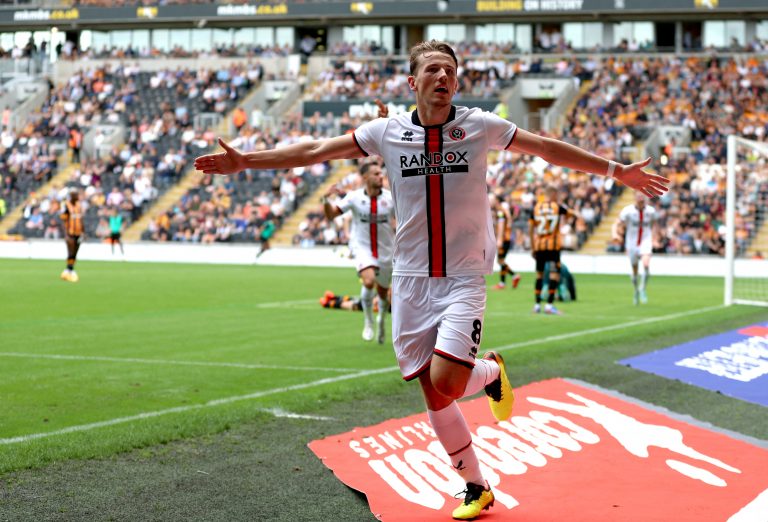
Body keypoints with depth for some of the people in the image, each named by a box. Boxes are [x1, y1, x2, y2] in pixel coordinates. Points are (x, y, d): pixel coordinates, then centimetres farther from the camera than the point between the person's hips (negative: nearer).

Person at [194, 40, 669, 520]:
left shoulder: (480, 126, -3)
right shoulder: (388, 132, 0)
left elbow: (550, 148, 5)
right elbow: (315, 151, 5)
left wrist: (617, 171, 5)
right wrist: (245, 161, 1)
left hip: (464, 279, -2)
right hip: (411, 281, 2)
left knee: (444, 384, -20)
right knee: (434, 396, 4)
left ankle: (491, 370, 15)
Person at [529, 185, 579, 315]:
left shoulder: (536, 207, 4)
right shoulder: (558, 207, -1)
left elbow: (530, 229, 5)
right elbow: (570, 212, 16)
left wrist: (532, 247, 12)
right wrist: (578, 215, 35)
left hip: (538, 246, 3)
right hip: (553, 246, -3)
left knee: (539, 274, 13)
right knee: (554, 274, -2)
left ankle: (537, 304, 14)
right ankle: (549, 304, -10)